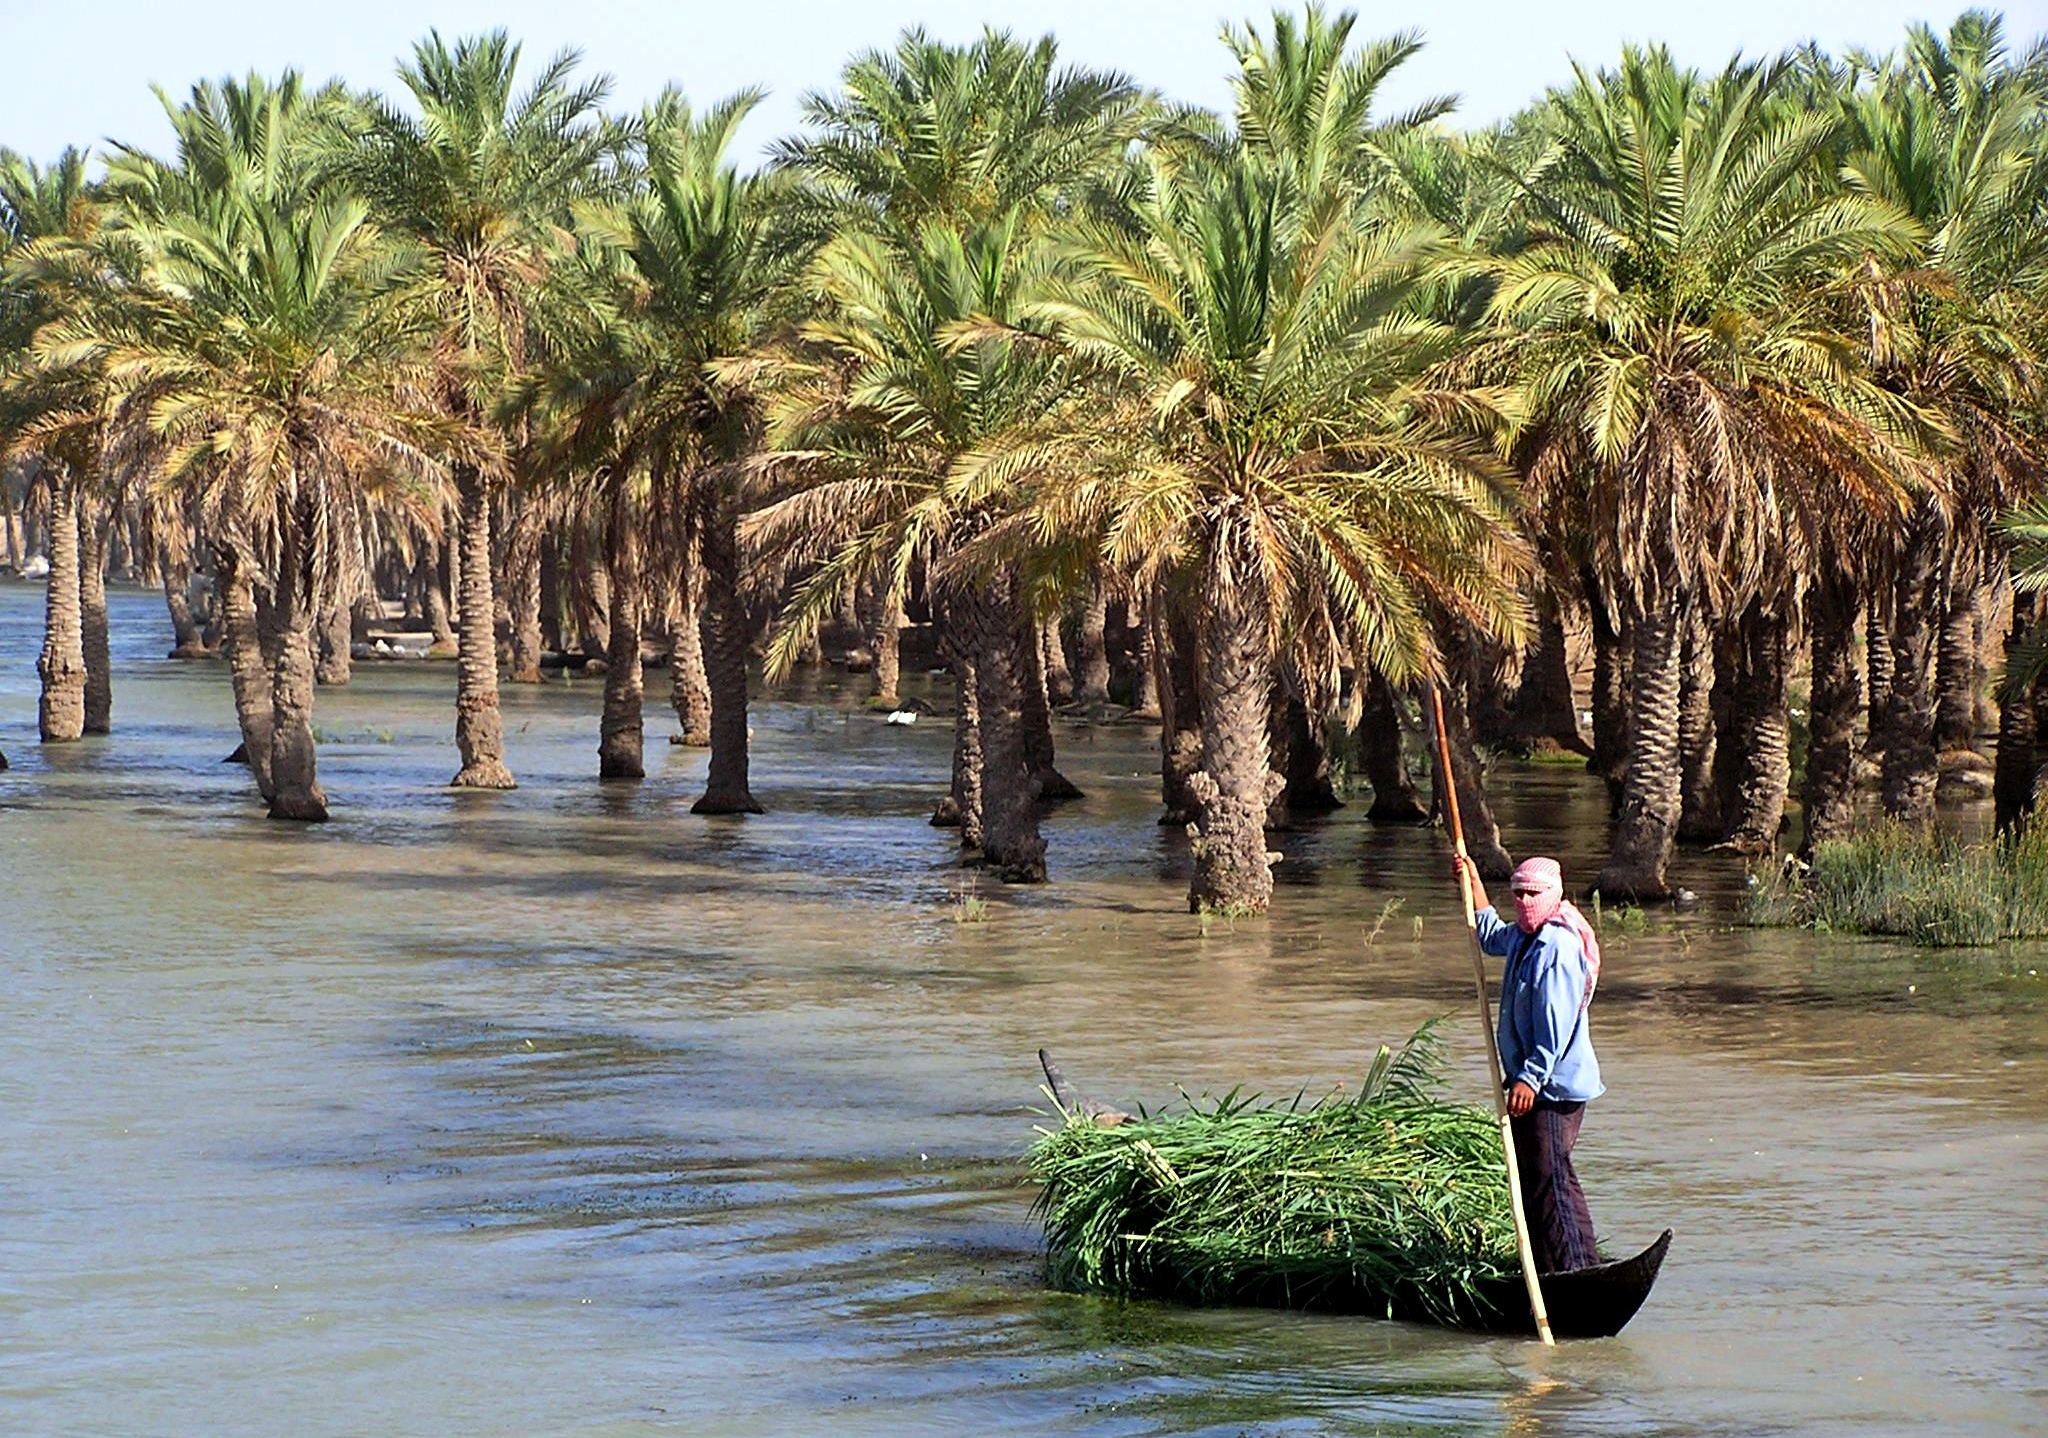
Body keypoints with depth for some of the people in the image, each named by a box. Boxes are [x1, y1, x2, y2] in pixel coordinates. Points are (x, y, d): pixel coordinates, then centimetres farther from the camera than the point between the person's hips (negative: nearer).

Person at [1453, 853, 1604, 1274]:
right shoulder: (1523, 936, 13)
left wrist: (1531, 1077, -27)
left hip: (1554, 1086, -11)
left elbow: (1556, 1026, -24)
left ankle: (1573, 1270, -13)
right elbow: (1490, 936, 39)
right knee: (1534, 1178, 14)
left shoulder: (1559, 948, -18)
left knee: (1549, 1179, -12)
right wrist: (1473, 882, 35)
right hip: (1534, 1081, 11)